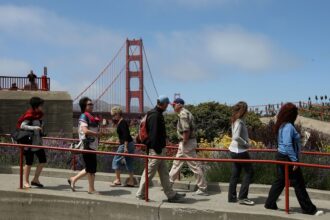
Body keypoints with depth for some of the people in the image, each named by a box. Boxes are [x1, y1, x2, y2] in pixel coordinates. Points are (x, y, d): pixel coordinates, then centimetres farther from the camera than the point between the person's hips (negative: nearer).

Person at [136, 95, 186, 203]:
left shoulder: (158, 114, 14)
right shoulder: (155, 115, -18)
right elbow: (154, 134, -23)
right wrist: (158, 150, -22)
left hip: (160, 149, 11)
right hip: (155, 150, -11)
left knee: (164, 173, 13)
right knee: (149, 172, 0)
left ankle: (171, 195, 19)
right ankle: (141, 194, 13)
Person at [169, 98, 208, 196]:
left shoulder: (183, 114, -18)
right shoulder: (185, 113, 13)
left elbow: (186, 130, -27)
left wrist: (184, 142, -17)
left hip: (187, 143, -11)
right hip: (184, 142, 11)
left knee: (195, 166, -3)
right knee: (177, 163, 19)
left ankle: (203, 189, 4)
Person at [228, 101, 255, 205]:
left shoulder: (236, 121, 10)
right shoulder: (239, 122, -18)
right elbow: (236, 137, -29)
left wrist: (246, 142, 4)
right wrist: (246, 144, -17)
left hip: (235, 150, 9)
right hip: (240, 151, -9)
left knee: (235, 173, 12)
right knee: (249, 172, 0)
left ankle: (232, 197, 17)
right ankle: (242, 197, 2)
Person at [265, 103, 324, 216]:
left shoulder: (282, 126, 11)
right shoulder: (288, 126, -19)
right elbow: (288, 145, -26)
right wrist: (294, 160, -22)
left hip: (281, 156, 10)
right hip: (287, 158, -10)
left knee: (280, 181, 15)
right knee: (298, 183, -1)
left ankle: (270, 204, 19)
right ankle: (309, 209, 8)